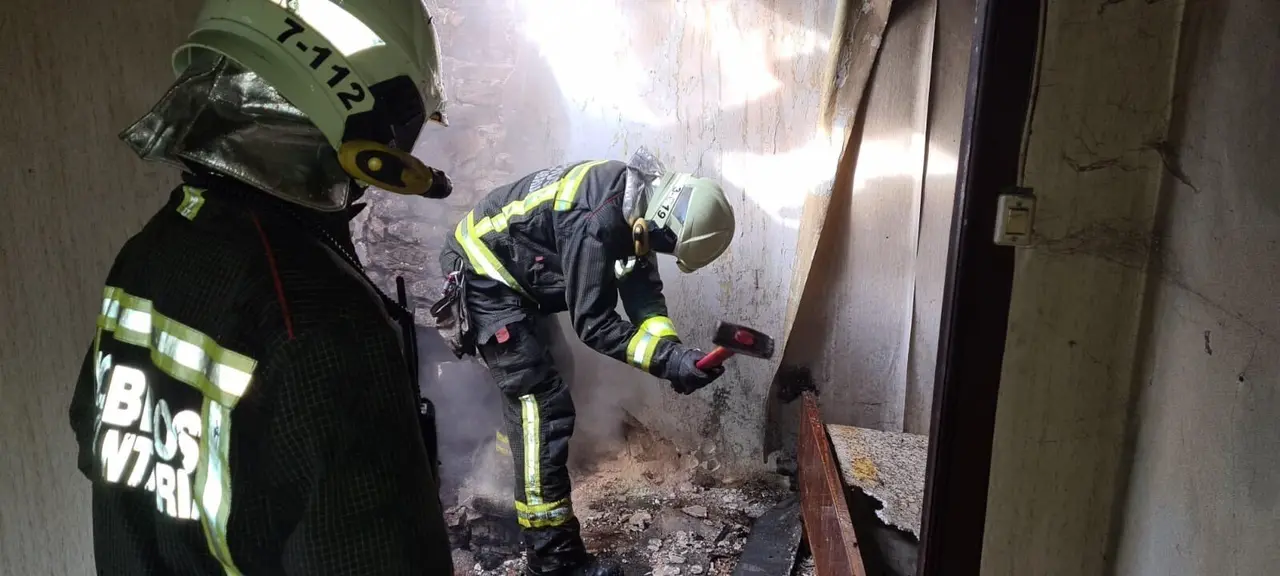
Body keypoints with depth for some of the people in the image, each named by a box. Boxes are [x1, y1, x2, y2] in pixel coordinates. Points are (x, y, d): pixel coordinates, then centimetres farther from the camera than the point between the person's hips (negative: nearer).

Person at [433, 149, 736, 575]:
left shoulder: (634, 204, -4)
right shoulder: (599, 221, -33)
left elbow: (644, 296, -5)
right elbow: (593, 324, -28)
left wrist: (672, 351, -20)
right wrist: (665, 358, -31)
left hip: (516, 275, 10)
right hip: (483, 276, -10)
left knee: (526, 384, 26)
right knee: (544, 405, -13)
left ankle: (507, 491, 51)